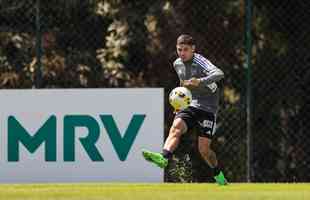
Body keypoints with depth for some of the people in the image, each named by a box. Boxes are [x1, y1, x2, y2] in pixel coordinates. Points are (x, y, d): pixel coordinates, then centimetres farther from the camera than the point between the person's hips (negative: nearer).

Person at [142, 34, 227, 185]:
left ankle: (219, 175, 19)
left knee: (204, 149, -7)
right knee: (176, 127, -27)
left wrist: (200, 81, -48)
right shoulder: (177, 64, 9)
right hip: (190, 105, 5)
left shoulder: (200, 62, -14)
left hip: (208, 108, -5)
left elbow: (219, 74, -33)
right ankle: (164, 158, -48)